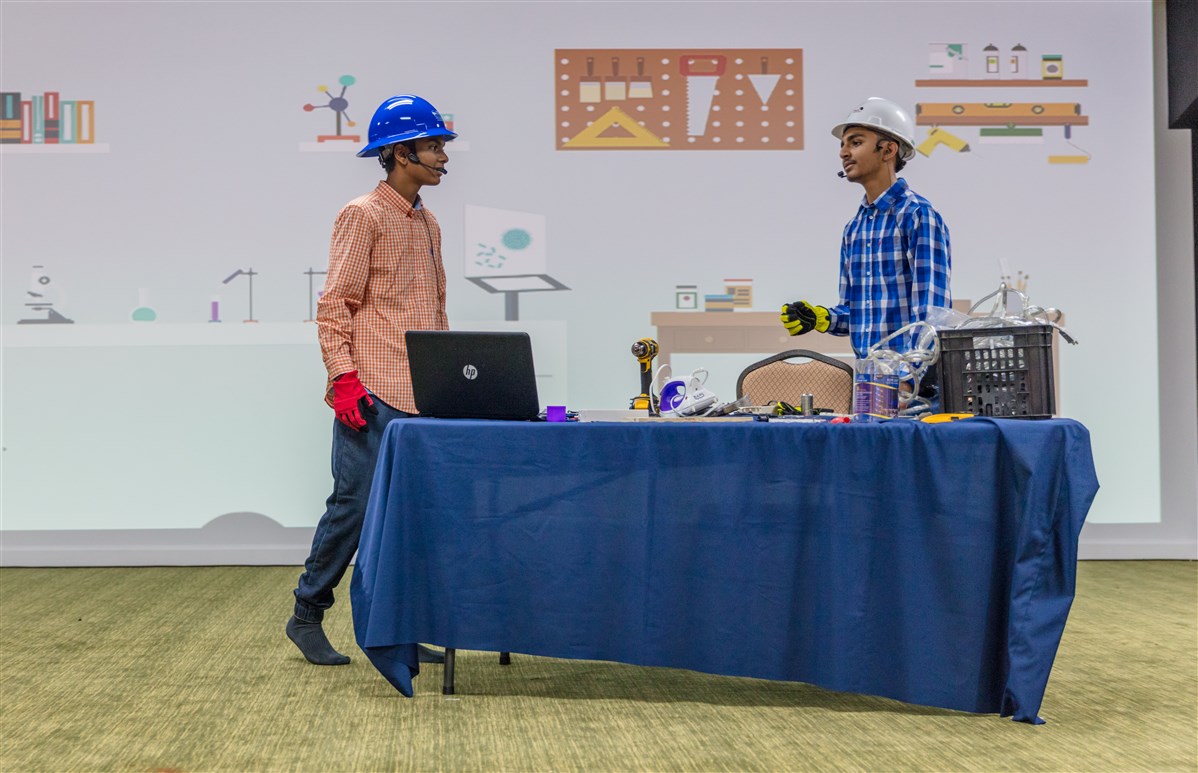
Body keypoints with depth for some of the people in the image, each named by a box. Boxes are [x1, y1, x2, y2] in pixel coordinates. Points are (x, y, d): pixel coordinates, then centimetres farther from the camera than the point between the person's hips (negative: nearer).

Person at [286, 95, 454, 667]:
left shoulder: (427, 223, 19)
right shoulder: (363, 216, -5)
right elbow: (334, 305, -10)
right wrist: (344, 377, -18)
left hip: (422, 397, 8)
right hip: (373, 394, -8)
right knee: (354, 502, -6)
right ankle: (307, 616, 9)